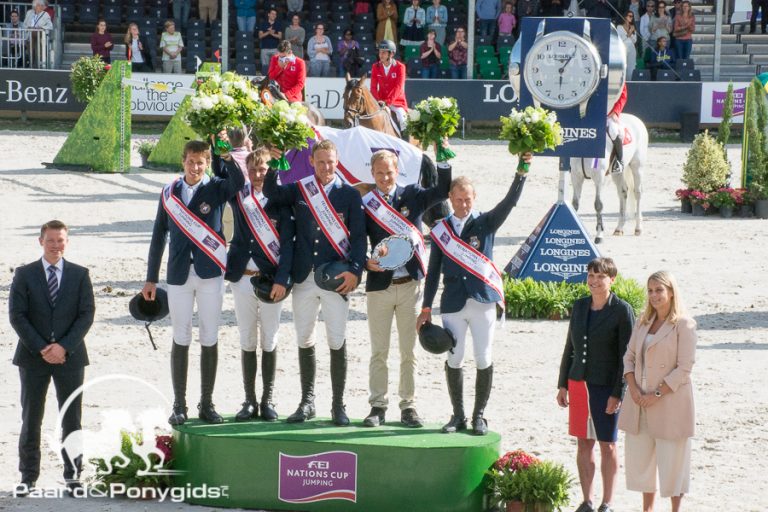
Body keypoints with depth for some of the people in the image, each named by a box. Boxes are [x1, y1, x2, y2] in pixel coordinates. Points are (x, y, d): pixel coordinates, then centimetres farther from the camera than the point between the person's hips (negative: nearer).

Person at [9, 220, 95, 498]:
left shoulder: (80, 275, 3)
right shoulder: (24, 275, 1)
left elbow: (87, 315, -2)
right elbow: (17, 316, -4)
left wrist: (64, 347, -14)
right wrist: (41, 349, -13)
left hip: (70, 356, 0)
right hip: (33, 357, 0)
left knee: (72, 418, 2)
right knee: (31, 419, 3)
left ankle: (73, 475, 10)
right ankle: (28, 476, 10)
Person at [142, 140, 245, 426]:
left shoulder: (216, 189, 1)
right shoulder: (170, 193, 7)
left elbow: (238, 183, -23)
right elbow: (159, 236, 10)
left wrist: (226, 156, -34)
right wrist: (151, 278, 9)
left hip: (210, 273, -1)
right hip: (179, 274, 1)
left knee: (210, 340, 3)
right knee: (181, 340, 4)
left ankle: (207, 404, 11)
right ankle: (179, 405, 10)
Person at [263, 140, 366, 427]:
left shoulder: (349, 195, 3)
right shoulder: (299, 191, 8)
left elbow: (359, 236, 0)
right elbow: (271, 192, -9)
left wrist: (354, 271, -11)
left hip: (336, 280, -2)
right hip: (304, 277, 2)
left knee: (337, 342, -4)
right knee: (304, 341, 7)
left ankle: (338, 406, 4)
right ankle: (307, 402, 17)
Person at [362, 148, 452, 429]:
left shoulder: (412, 196, 5)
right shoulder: (365, 204, 1)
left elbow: (445, 189, -2)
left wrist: (441, 160, -10)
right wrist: (366, 263, -16)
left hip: (409, 285, 1)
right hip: (379, 285, -1)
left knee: (409, 351, 5)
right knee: (378, 352, 4)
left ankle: (408, 406, 12)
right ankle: (378, 406, 11)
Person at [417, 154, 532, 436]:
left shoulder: (486, 223, 3)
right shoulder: (440, 230, 7)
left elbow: (509, 202, -13)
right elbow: (433, 271, 10)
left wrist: (521, 172, -28)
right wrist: (426, 308, 10)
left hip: (483, 300, -1)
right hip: (453, 304, 1)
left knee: (484, 360, 1)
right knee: (454, 360, 3)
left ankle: (479, 415, 12)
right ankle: (458, 415, 15)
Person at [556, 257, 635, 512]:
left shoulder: (622, 311, -9)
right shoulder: (580, 306, 7)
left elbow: (626, 356, -10)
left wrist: (618, 394, -14)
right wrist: (562, 384, 12)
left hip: (606, 386, -5)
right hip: (578, 383, 5)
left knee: (607, 445, 3)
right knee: (584, 443, 9)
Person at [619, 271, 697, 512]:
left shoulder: (684, 324, -9)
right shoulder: (643, 321, 11)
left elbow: (684, 368, -13)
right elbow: (629, 356, 12)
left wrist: (657, 394, -17)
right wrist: (633, 387, -5)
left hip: (670, 401, -6)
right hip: (640, 402, 6)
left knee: (672, 459, 0)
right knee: (640, 457, 10)